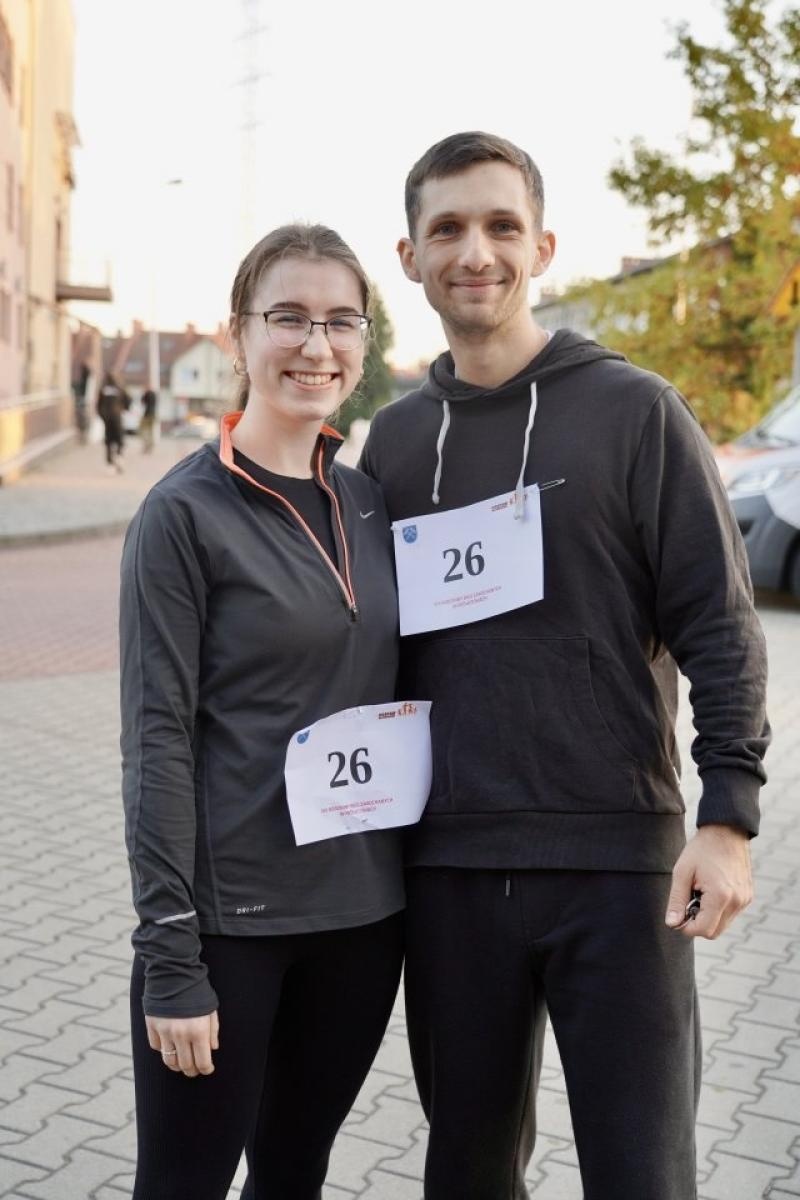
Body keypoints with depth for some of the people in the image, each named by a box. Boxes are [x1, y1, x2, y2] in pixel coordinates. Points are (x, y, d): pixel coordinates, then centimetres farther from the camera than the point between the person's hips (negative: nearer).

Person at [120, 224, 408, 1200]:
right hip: (230, 912, -5)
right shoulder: (185, 513, -10)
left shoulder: (369, 500, 7)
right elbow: (157, 741, -13)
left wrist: (421, 878, 10)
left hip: (365, 907, 5)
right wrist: (169, 955, -15)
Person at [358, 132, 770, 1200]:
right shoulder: (394, 439, 10)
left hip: (619, 863, -3)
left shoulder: (634, 410, -2)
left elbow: (719, 624, -5)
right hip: (449, 868, 4)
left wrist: (729, 815, -12)